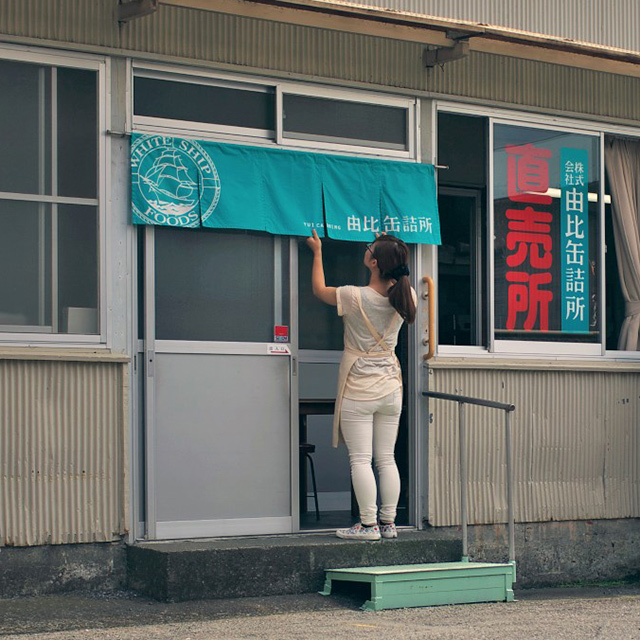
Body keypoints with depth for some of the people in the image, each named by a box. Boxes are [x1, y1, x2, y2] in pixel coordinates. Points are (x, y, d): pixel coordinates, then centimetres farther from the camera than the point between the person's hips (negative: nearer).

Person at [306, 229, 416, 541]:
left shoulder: (354, 297, -17)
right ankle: (388, 523, 12)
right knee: (386, 459, 10)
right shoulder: (404, 296, -5)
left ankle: (368, 524, -3)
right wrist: (387, 247, 25)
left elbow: (319, 289, 3)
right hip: (391, 389, 5)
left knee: (360, 459, -1)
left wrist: (317, 252, 16)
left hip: (358, 390, -5)